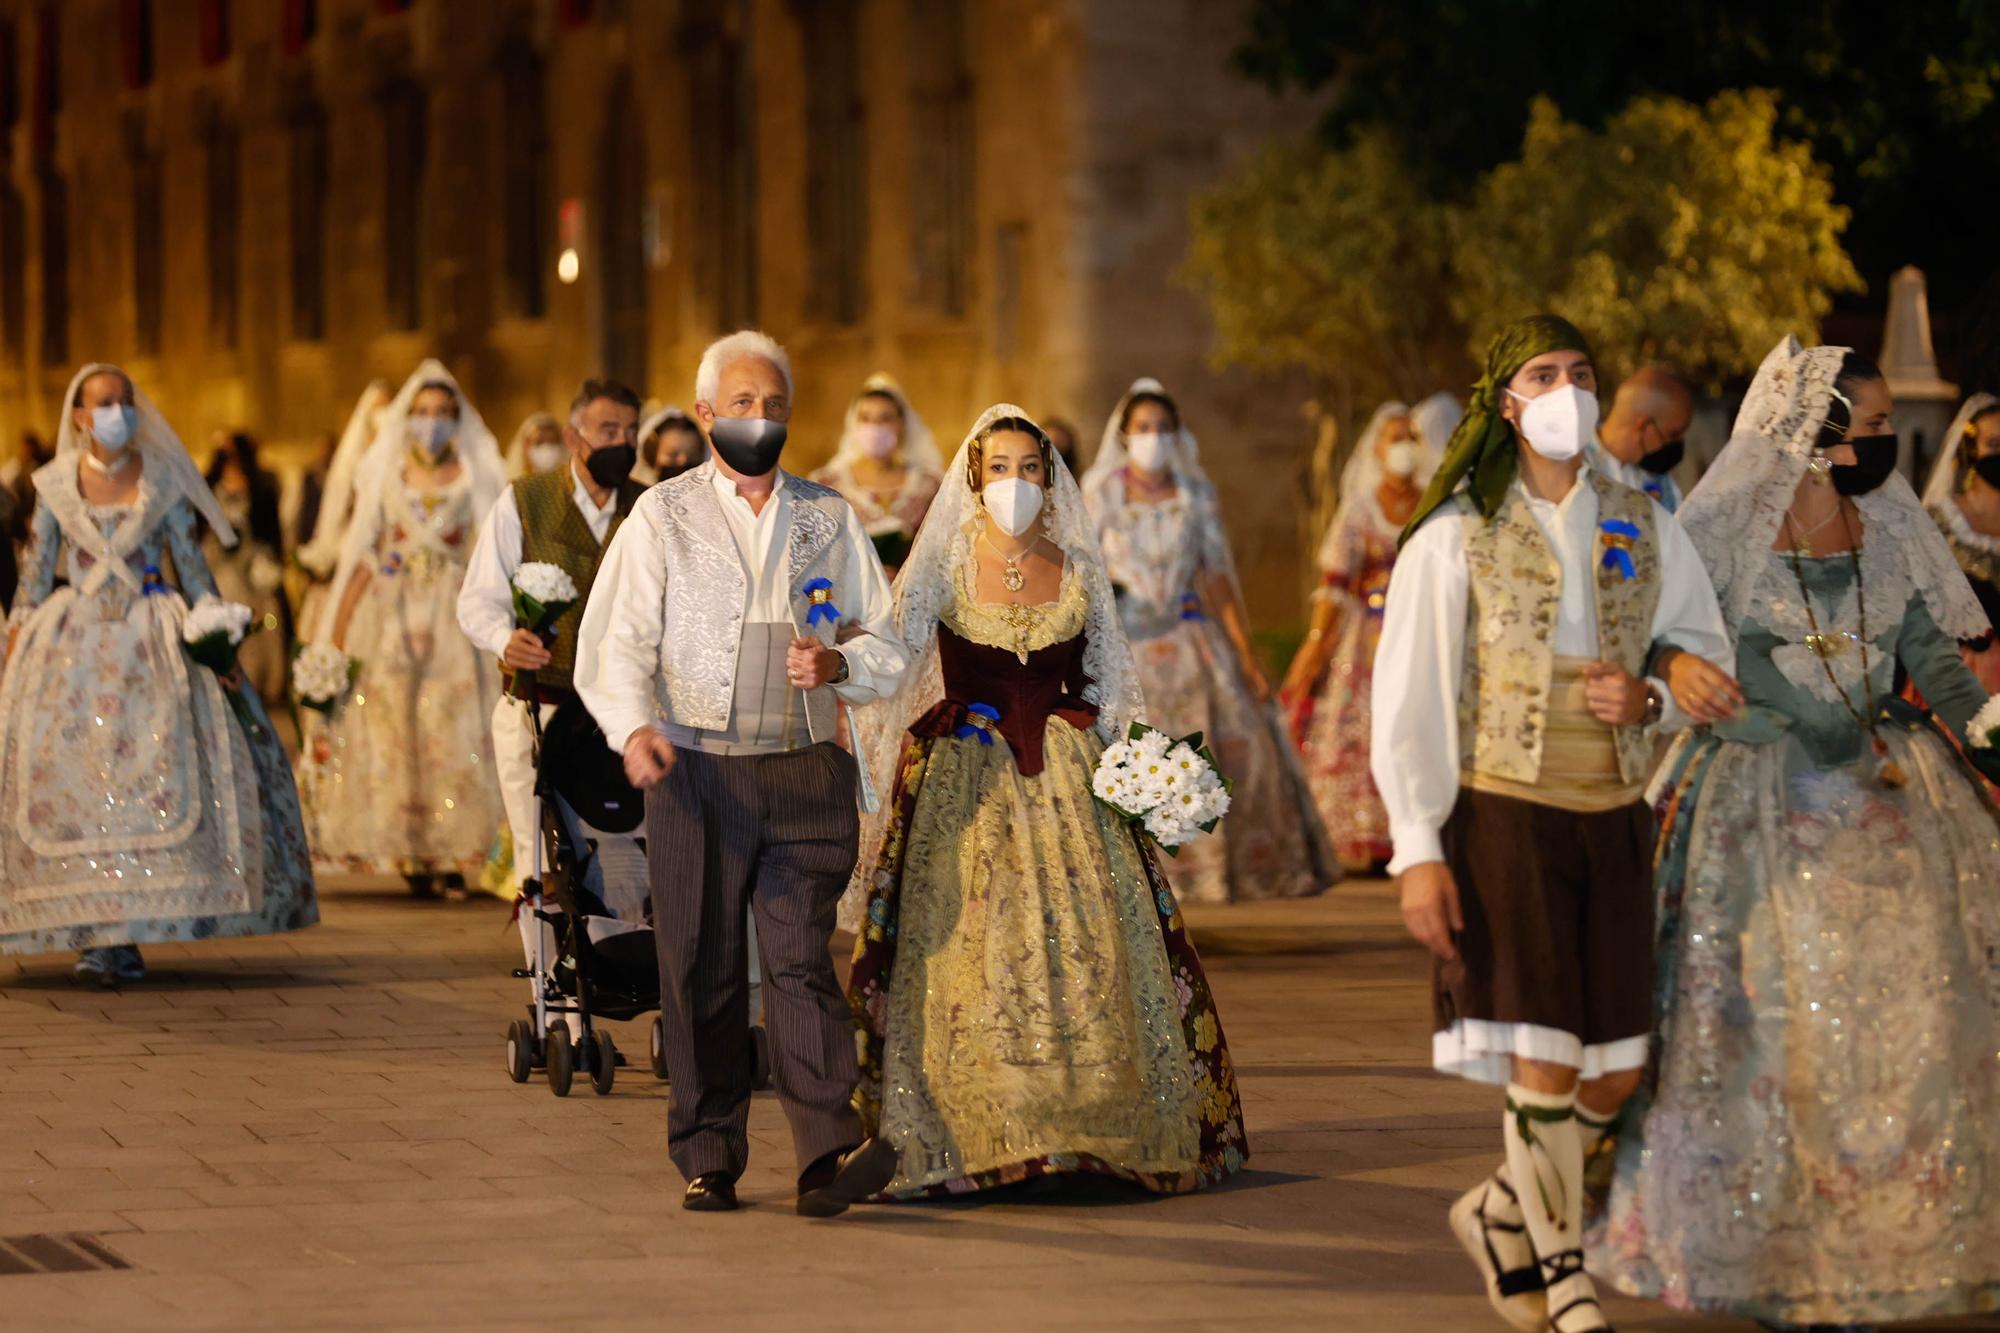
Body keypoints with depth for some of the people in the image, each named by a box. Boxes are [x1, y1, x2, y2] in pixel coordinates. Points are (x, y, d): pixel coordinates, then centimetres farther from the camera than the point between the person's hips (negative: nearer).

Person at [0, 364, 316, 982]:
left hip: (152, 646, -1)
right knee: (68, 774, -7)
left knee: (153, 773, -10)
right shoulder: (55, 485, 5)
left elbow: (192, 565, 7)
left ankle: (122, 935, -6)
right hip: (74, 644, 1)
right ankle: (100, 933, -2)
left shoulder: (162, 480, 4)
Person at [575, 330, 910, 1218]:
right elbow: (616, 643, -3)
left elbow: (886, 645, 14)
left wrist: (840, 662, -9)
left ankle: (829, 1154, -17)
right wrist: (634, 727, -22)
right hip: (695, 771, -1)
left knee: (801, 956, -9)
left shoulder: (829, 519, 13)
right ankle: (708, 1160, 10)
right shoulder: (662, 518, 6)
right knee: (700, 969, 1)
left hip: (806, 772, 1)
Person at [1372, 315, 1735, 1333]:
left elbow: (1709, 659, 15)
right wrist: (1417, 852, -11)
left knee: (1617, 1077, 4)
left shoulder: (1644, 529, 7)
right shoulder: (1454, 536, -3)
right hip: (1503, 817, -4)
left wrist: (1648, 700, -8)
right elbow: (1408, 698, -5)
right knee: (1545, 1064, -10)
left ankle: (1499, 1213, 29)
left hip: (1612, 821, 4)